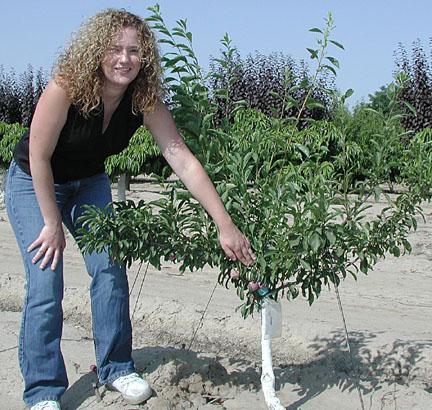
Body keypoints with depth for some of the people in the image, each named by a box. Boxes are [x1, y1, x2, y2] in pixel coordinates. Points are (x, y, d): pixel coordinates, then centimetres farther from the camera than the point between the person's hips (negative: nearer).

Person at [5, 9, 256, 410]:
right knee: (45, 281, -12)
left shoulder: (145, 101, -20)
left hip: (89, 183, 4)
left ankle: (116, 368, 14)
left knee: (109, 268, -6)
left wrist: (226, 226, -30)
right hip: (33, 182, -4)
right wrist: (52, 224, -19)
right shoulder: (65, 87, -32)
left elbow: (184, 161, -25)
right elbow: (38, 157, -24)